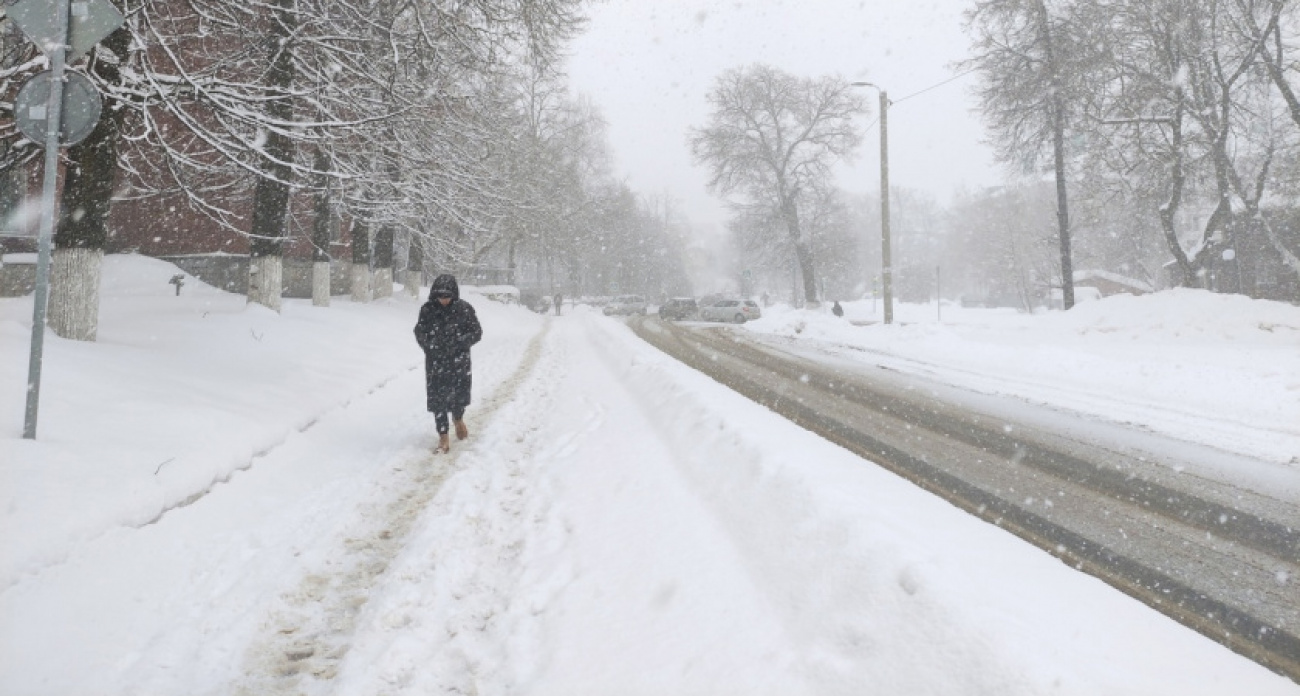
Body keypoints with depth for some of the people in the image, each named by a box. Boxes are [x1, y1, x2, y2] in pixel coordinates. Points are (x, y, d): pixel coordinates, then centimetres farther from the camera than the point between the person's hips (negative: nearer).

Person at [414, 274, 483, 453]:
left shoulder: (464, 309, -8)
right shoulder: (427, 309, -4)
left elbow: (477, 332, -4)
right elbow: (419, 332, 4)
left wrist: (459, 342, -16)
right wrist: (430, 344, -13)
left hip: (459, 360, 0)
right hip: (435, 362, 0)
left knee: (460, 393, 10)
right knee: (438, 397, -1)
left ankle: (458, 419, 43)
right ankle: (443, 435, 11)